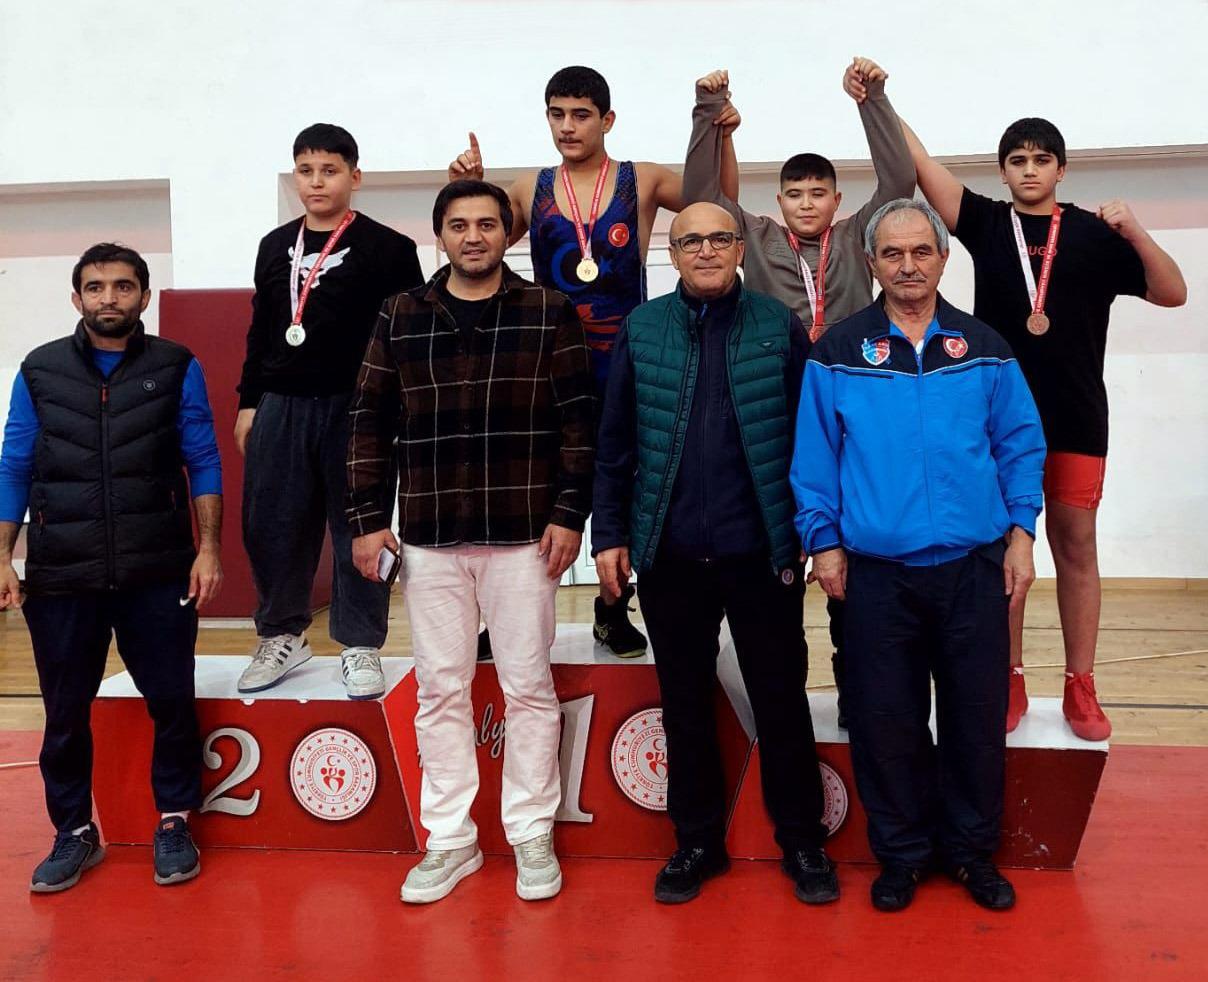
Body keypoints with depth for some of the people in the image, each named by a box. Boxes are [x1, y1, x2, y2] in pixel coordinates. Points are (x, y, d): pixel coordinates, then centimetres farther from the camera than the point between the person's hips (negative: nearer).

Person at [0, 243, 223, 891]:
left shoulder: (177, 368, 2)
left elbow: (204, 462, 3)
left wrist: (208, 549, -5)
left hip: (158, 574, -1)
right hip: (62, 576, 2)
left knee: (172, 704, 5)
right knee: (65, 714, 11)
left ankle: (174, 824, 24)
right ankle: (74, 833, 28)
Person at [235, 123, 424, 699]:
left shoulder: (387, 249, -1)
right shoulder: (276, 246, 13)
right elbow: (260, 329, 18)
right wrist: (249, 402, 14)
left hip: (355, 408, -4)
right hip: (280, 407, 5)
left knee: (358, 527, 1)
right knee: (271, 524, 7)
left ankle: (359, 646, 14)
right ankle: (283, 636, 25)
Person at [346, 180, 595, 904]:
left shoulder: (549, 313, 2)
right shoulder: (401, 317, 8)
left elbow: (578, 419, 0)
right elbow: (371, 421, 8)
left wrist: (570, 512, -7)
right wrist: (369, 518, 3)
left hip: (523, 536, -2)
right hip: (430, 539, 2)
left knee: (529, 686, 5)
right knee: (441, 690, 8)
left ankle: (533, 835, 19)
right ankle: (450, 841, 20)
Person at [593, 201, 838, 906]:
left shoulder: (779, 327, 0)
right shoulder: (642, 329, 4)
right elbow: (615, 443, 5)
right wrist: (610, 534, 1)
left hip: (762, 552, -1)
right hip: (669, 555, 2)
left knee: (781, 698, 9)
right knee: (686, 702, 13)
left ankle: (803, 841, 25)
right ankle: (698, 842, 28)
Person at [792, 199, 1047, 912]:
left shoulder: (984, 347, 5)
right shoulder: (839, 353, 1)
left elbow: (1020, 444, 9)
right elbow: (814, 454, 2)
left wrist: (1021, 531, 2)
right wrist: (823, 540, -2)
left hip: (975, 568, 1)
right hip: (877, 572, -1)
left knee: (978, 715, 9)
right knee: (887, 719, 7)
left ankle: (973, 849, 28)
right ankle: (902, 853, 25)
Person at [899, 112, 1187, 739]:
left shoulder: (1094, 234, 4)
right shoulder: (985, 223, 5)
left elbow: (1172, 293, -1)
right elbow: (920, 163, -1)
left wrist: (1134, 232, -14)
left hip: (1076, 417, 0)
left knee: (1075, 545, 5)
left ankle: (1080, 687, 13)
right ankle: (1010, 683, 15)